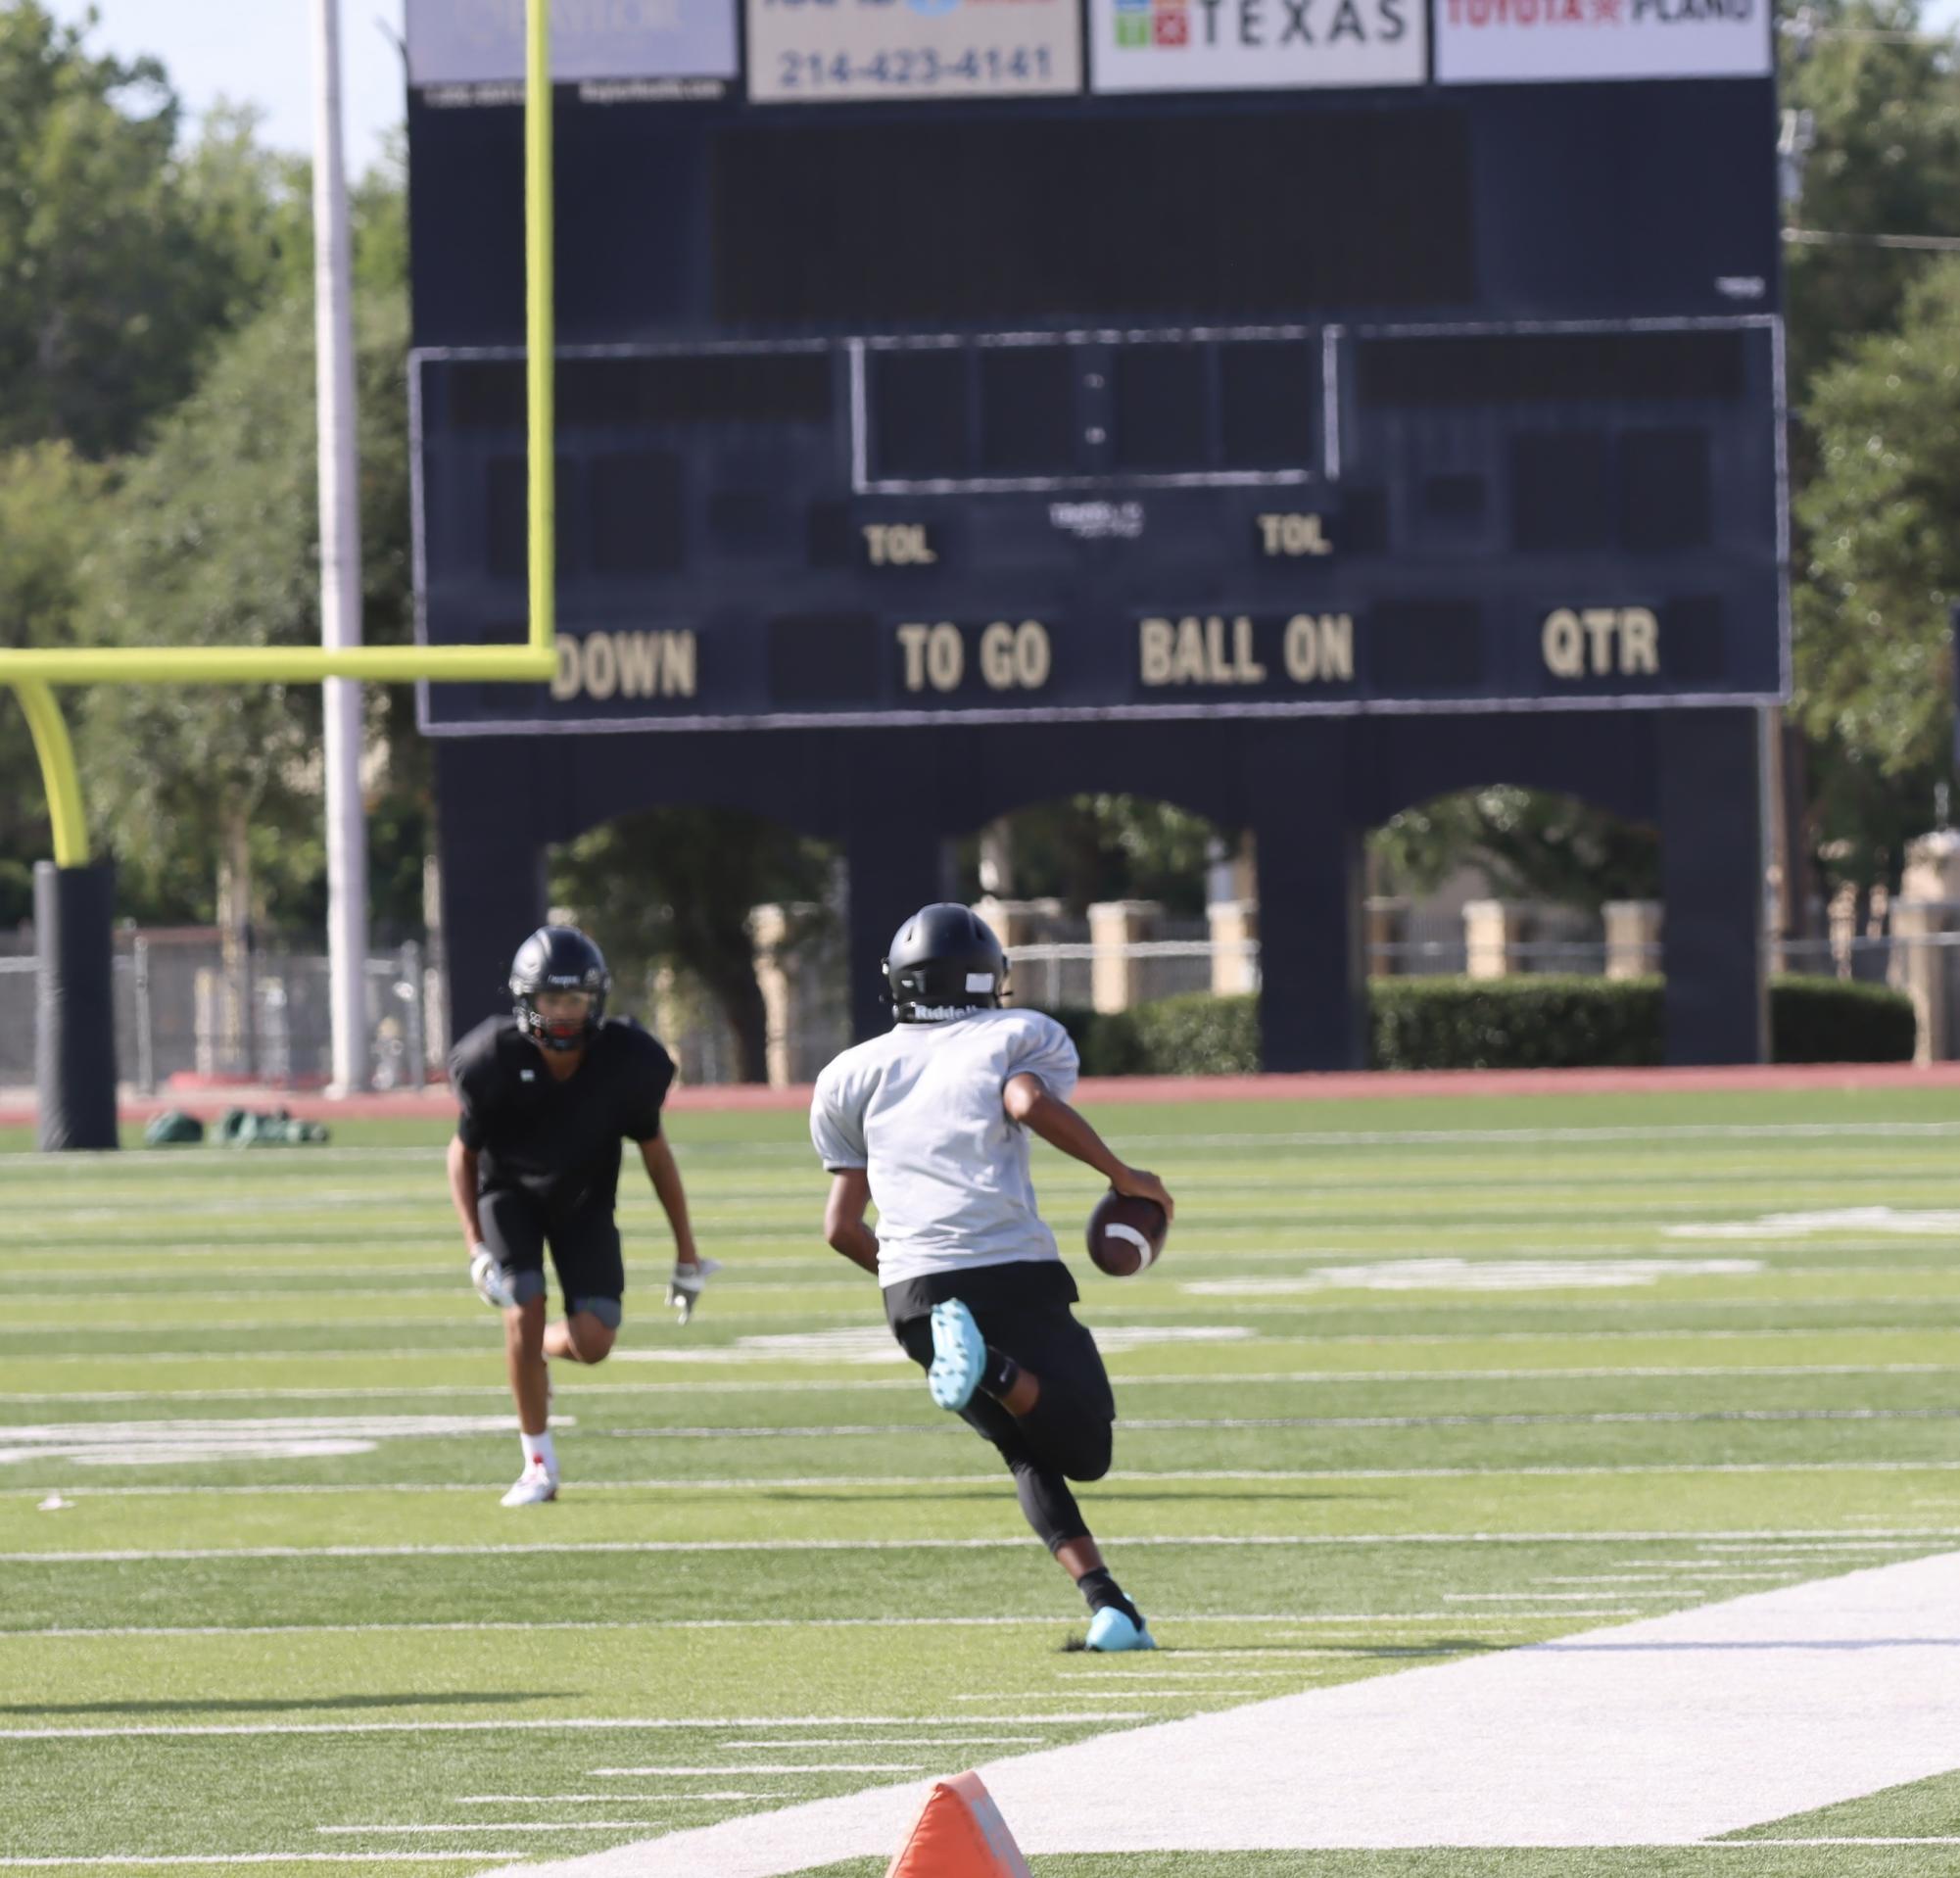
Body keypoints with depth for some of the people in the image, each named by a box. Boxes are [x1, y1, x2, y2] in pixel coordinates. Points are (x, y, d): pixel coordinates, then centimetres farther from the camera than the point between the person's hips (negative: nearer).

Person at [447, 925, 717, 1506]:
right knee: (524, 1315, -18)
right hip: (510, 1190, -2)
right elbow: (463, 1152, -10)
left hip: (584, 1197, 2)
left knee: (593, 1342, -10)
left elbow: (655, 1151, -7)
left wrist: (687, 1252, -2)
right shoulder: (496, 1061, -27)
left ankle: (539, 1350, 28)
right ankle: (538, 1466, -2)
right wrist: (476, 1247, -20)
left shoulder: (625, 1061, -23)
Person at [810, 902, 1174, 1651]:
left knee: (1030, 1449, 17)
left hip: (912, 1293, 3)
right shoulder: (1025, 1036, 12)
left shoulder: (857, 1074, 20)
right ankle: (990, 1369, -30)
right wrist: (1123, 1176, -1)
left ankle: (1102, 1595, -6)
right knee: (1081, 1445, 1)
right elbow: (1031, 1103, -12)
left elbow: (842, 1226, 17)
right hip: (1015, 1272, -3)